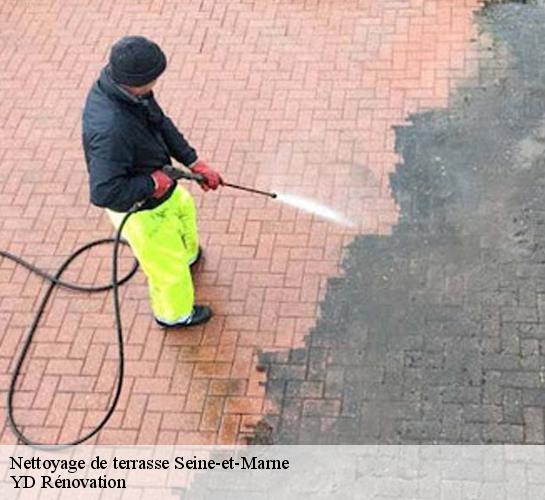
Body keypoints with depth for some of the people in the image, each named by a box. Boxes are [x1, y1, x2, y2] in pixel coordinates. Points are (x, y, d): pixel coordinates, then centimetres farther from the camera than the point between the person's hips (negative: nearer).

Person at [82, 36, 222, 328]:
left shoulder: (124, 87, -17)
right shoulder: (110, 129, -45)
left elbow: (161, 123, 0)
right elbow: (104, 193, -44)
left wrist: (194, 163, -2)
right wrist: (152, 183, -31)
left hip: (157, 183, 8)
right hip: (140, 209, -8)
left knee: (183, 208, 37)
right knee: (167, 264, 18)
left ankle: (187, 254, 70)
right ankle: (175, 313, 49)